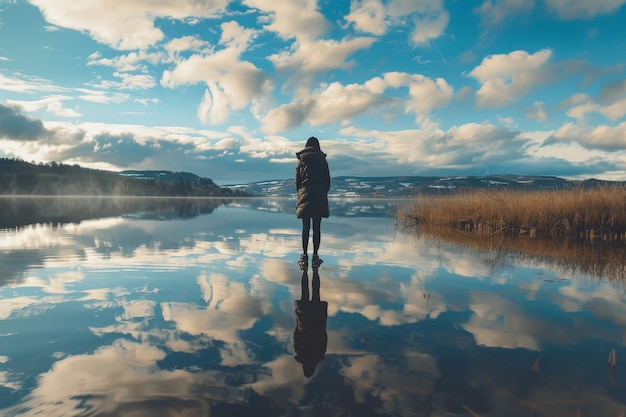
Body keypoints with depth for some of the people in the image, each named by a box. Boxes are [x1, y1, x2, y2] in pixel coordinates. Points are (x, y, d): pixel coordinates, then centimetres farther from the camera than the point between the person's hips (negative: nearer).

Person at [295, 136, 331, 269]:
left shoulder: (301, 160, 7)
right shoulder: (323, 160, 6)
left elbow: (297, 181, 6)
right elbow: (328, 180, 6)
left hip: (305, 195, 1)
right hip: (320, 196, 0)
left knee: (305, 227, 3)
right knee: (317, 227, 1)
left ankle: (304, 256, 1)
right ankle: (315, 256, 0)